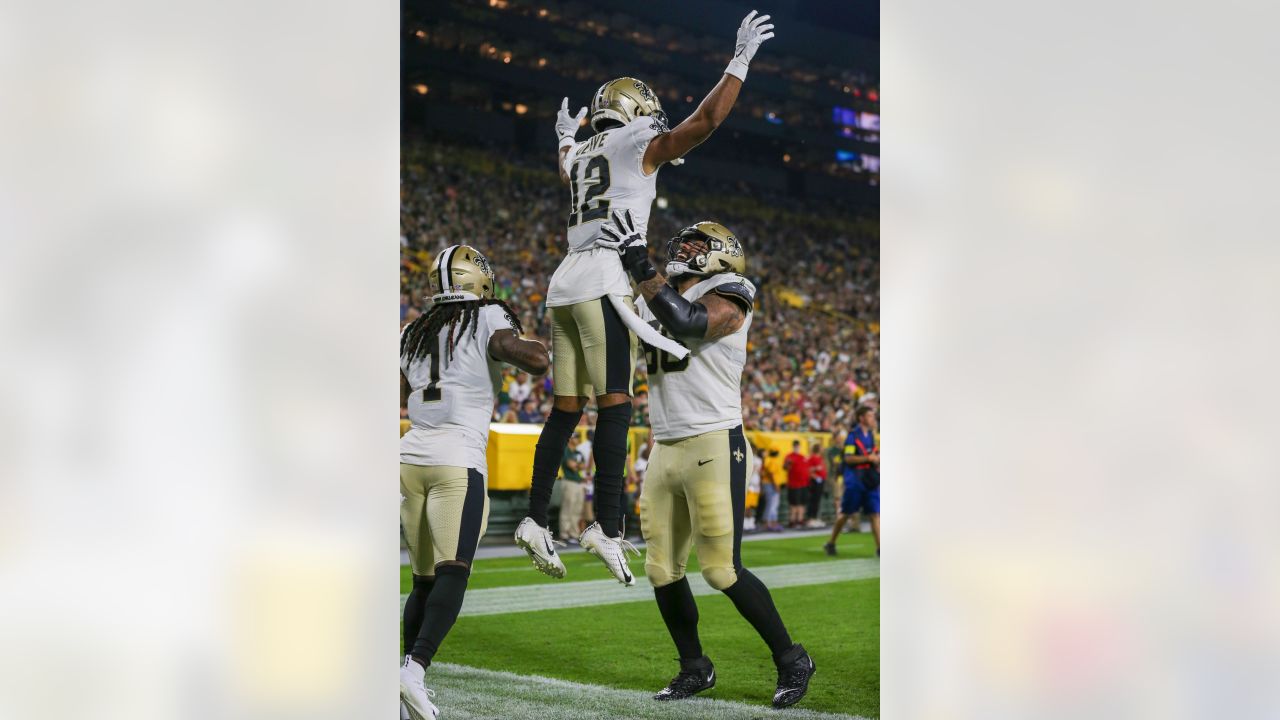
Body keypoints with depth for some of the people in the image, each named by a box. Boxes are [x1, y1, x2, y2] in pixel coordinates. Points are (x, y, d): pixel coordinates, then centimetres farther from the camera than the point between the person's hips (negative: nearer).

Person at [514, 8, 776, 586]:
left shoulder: (580, 154, 23)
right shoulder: (637, 145, 3)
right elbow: (707, 119, -5)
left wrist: (565, 137, 69)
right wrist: (741, 60, 5)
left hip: (565, 283, 8)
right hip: (605, 282, -8)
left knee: (566, 409, 8)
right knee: (615, 405, -10)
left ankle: (535, 520, 5)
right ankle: (606, 527, -17)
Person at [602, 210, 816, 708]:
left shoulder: (725, 299, -8)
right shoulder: (655, 301, 15)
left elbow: (684, 322, -27)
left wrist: (639, 264, -25)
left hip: (714, 448, -7)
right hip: (665, 451, 7)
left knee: (722, 570, -8)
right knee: (663, 570, 8)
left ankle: (791, 661, 9)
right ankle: (695, 668, 25)